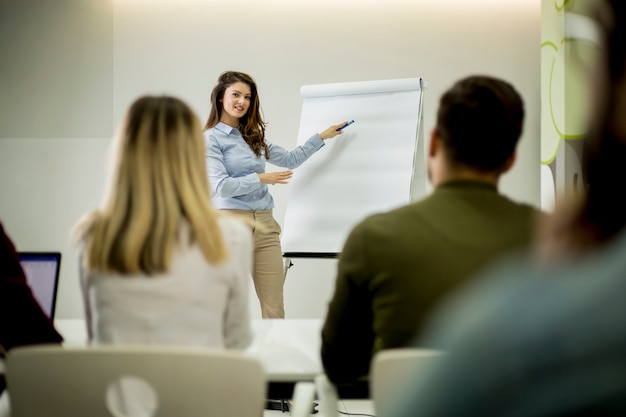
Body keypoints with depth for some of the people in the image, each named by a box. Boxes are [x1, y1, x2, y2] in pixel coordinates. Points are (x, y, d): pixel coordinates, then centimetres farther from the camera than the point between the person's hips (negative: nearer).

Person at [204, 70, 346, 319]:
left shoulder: (253, 136, 19)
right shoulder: (211, 138, -1)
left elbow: (290, 160, 28)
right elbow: (220, 186, -11)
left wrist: (322, 137, 27)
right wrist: (261, 179, -7)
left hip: (265, 224, 6)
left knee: (274, 307, 1)